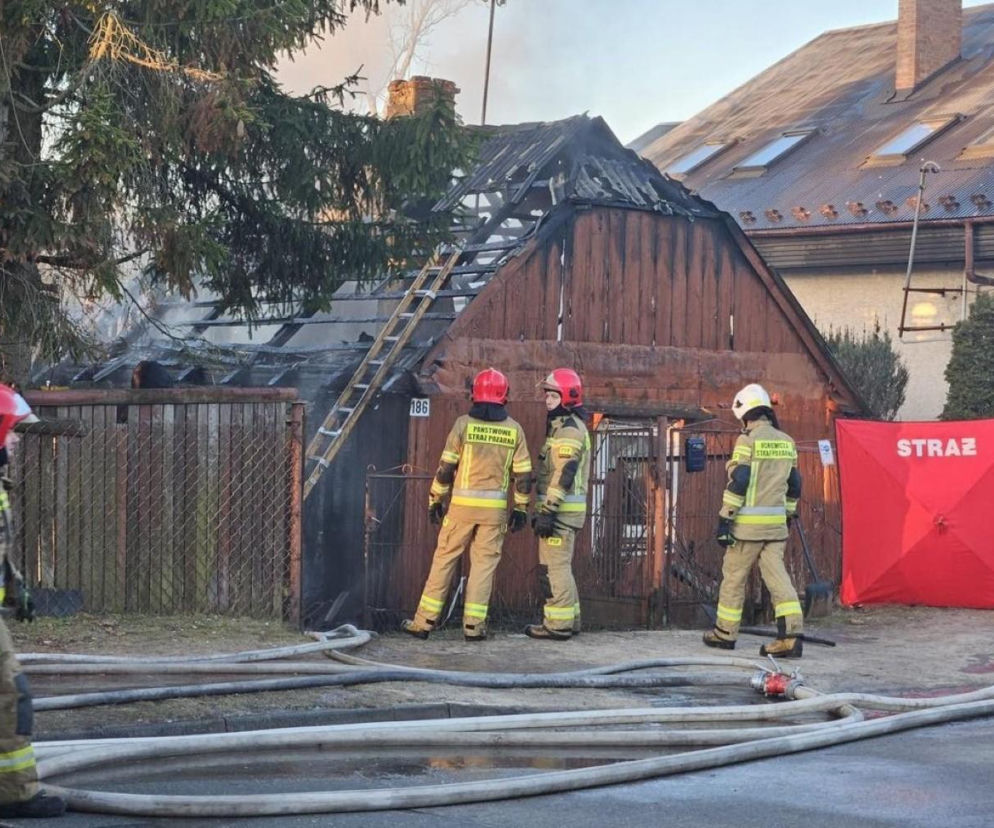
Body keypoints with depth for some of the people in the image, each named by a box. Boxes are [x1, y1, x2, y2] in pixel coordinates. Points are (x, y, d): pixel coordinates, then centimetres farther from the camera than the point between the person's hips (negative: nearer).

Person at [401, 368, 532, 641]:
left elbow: (446, 467, -5)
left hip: (463, 504, -1)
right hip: (495, 507, 1)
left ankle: (424, 621, 8)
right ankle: (473, 625, 4)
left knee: (444, 559, 6)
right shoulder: (514, 430, 2)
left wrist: (435, 500, 4)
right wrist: (521, 508, 13)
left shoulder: (464, 424, -5)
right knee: (484, 563, 7)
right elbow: (523, 473, 3)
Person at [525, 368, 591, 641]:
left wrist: (547, 510, -24)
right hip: (564, 509, 11)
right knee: (560, 565, 16)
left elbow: (564, 473, -21)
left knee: (554, 566, -9)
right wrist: (545, 509, 24)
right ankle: (570, 619, 22)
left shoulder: (569, 429, -13)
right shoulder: (563, 425, 20)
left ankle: (558, 625, -8)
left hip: (560, 508, -11)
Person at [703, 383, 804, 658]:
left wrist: (725, 517, -11)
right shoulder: (787, 442, 11)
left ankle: (725, 633, 19)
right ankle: (791, 634, -10)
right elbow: (794, 485, 16)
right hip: (776, 522, 6)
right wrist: (788, 514, 26)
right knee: (777, 575, 2)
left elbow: (738, 482, -15)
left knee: (734, 576, 8)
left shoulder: (748, 440, -9)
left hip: (748, 522, -6)